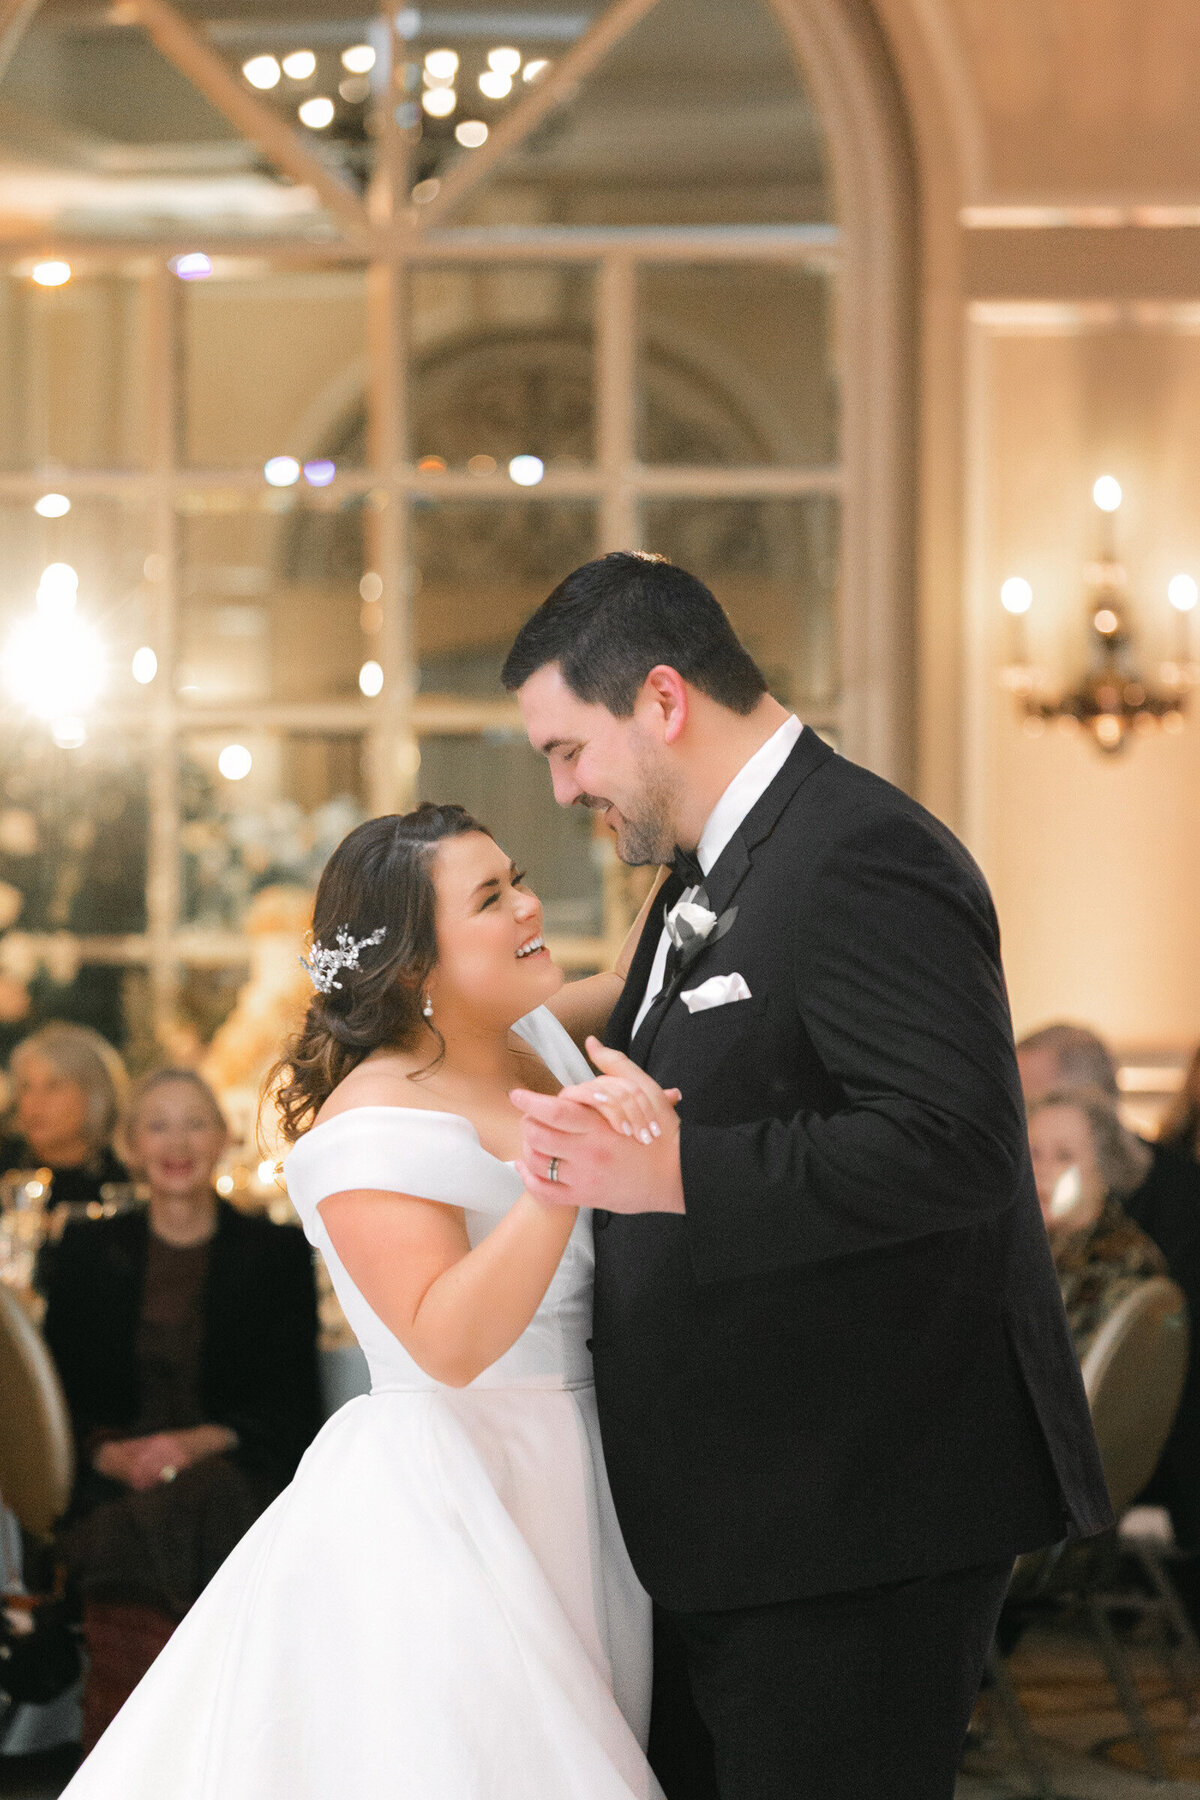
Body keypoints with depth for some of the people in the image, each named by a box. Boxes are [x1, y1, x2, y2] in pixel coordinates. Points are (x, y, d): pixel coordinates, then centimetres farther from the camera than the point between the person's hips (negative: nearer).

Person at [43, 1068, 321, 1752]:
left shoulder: (277, 1253, 11)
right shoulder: (88, 1251, 16)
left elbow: (293, 1406, 5)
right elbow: (60, 1394, 11)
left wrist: (202, 1442, -13)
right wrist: (112, 1453, -11)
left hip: (237, 1472, -1)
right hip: (118, 1485, 1)